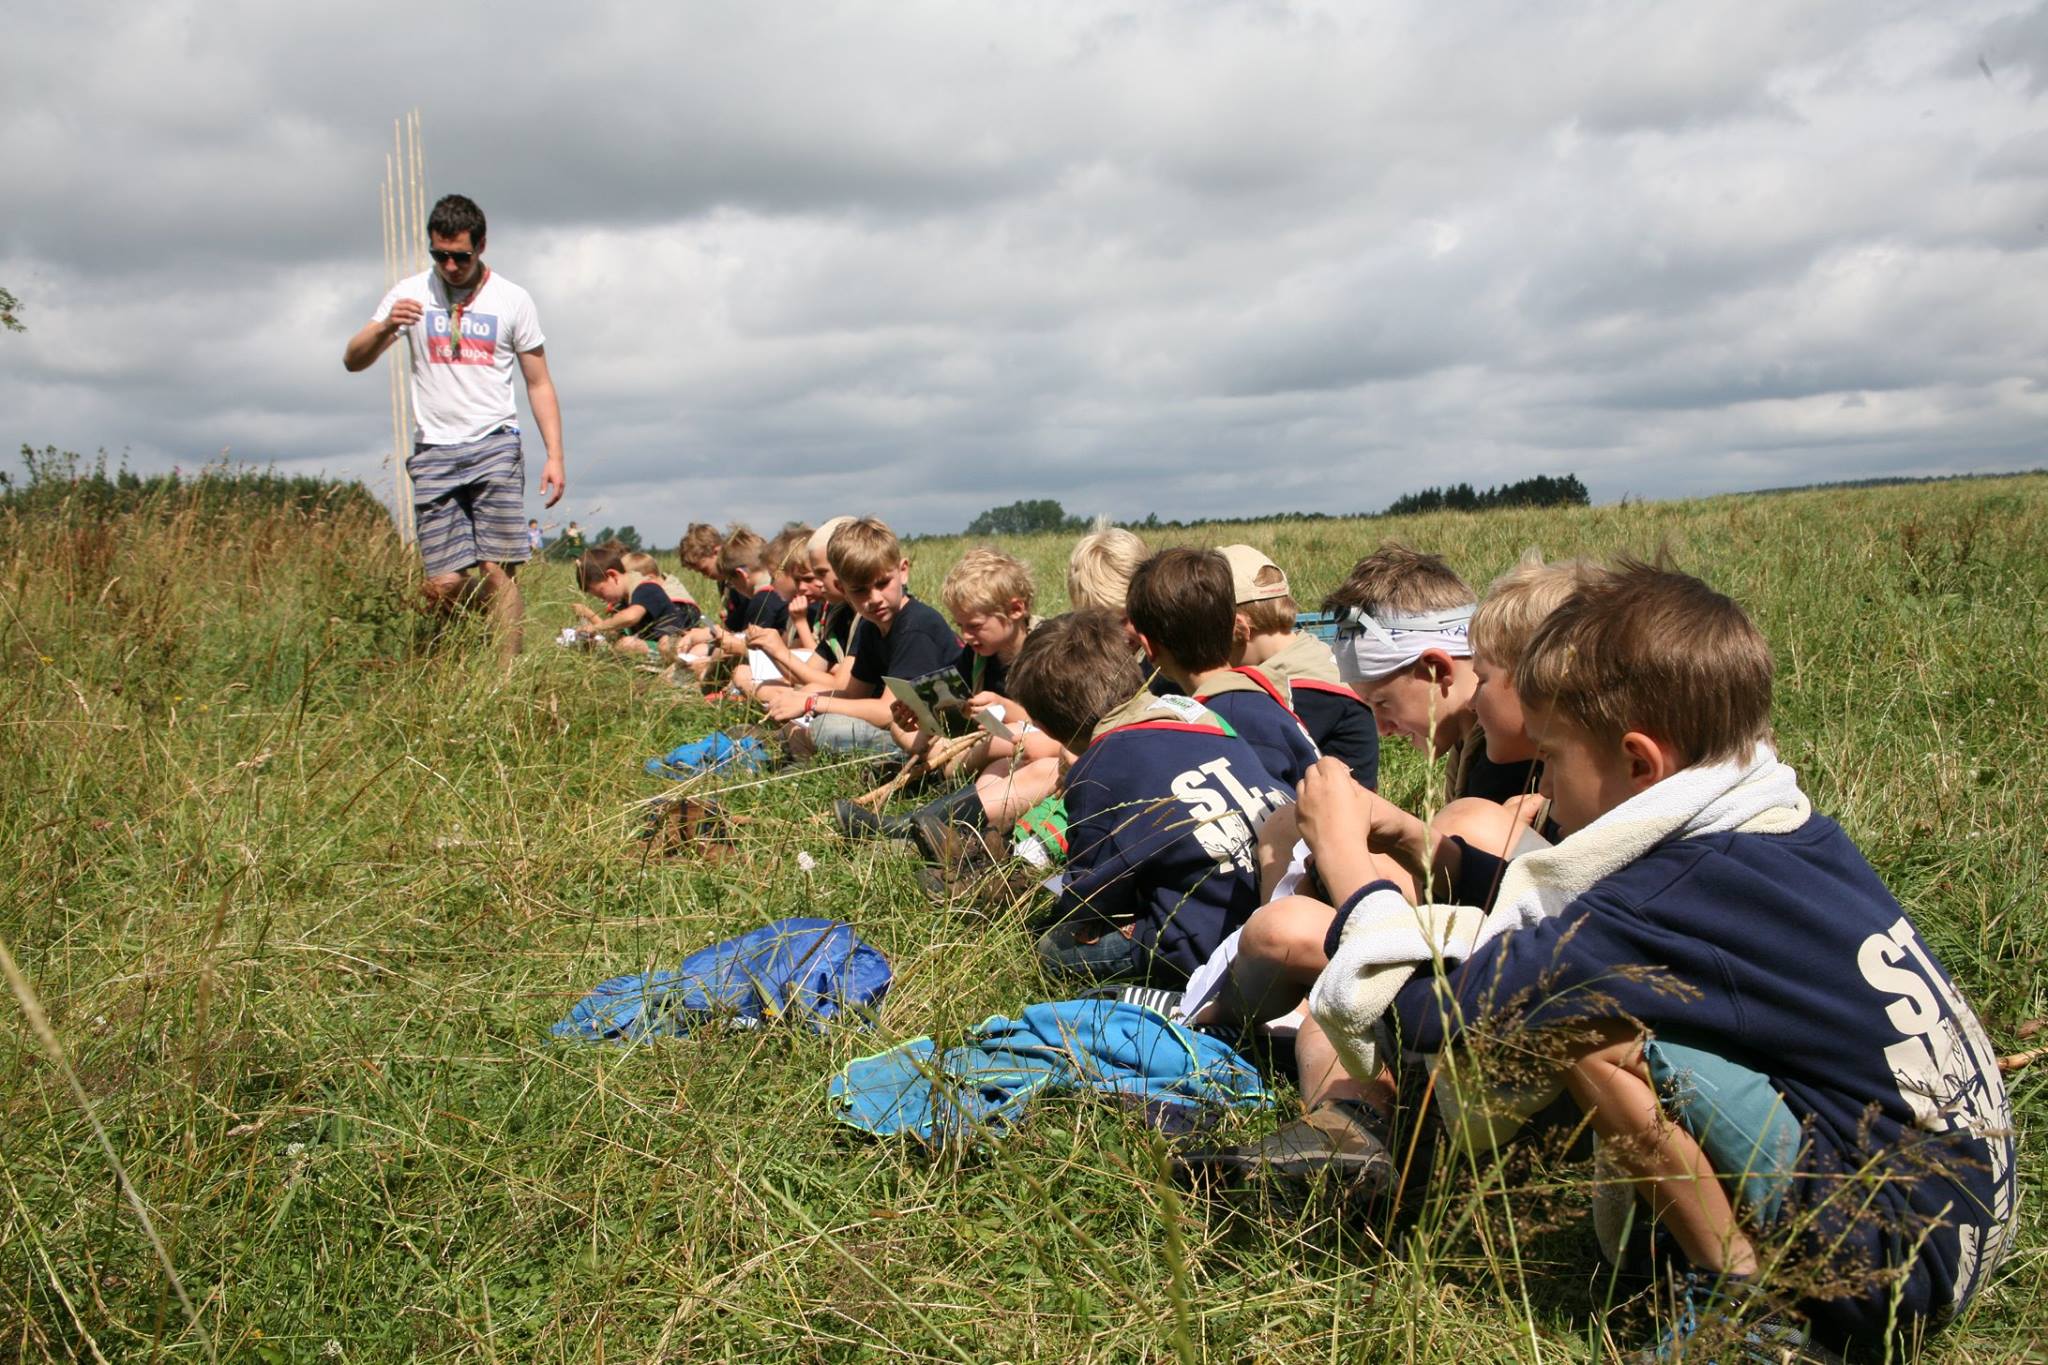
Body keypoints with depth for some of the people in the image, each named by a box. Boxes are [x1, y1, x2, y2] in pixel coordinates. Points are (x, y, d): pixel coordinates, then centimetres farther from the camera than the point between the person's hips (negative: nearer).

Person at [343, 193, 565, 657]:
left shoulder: (512, 300, 7)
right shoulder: (411, 293, 10)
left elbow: (539, 383, 10)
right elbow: (353, 361, 8)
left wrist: (554, 455, 0)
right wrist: (385, 326, -13)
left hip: (494, 448, -1)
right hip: (433, 452, 2)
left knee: (498, 570, -10)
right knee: (443, 587, -4)